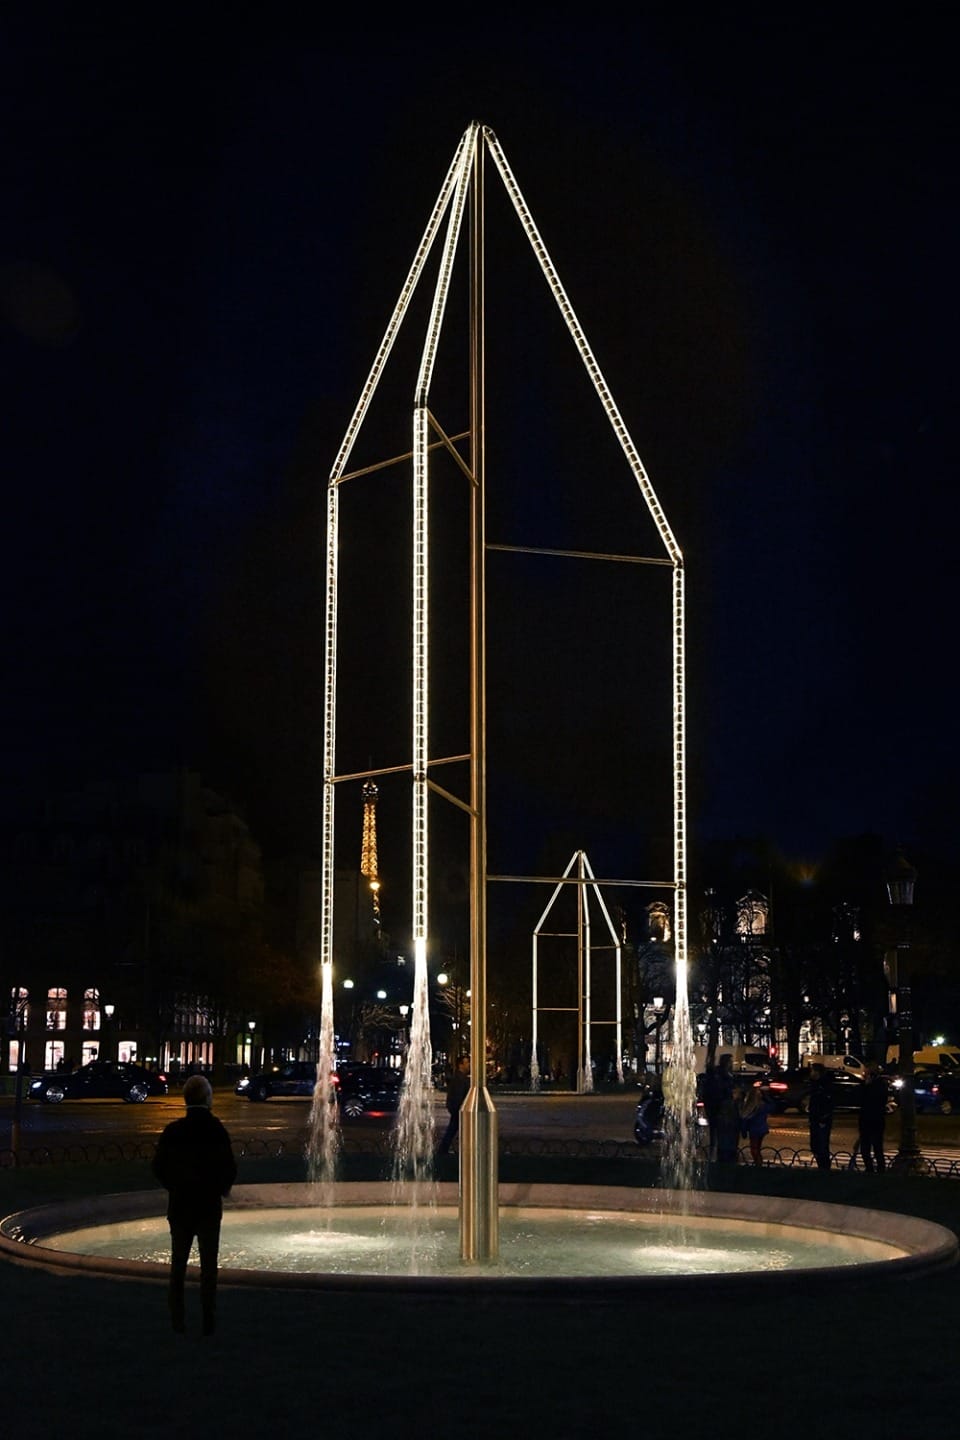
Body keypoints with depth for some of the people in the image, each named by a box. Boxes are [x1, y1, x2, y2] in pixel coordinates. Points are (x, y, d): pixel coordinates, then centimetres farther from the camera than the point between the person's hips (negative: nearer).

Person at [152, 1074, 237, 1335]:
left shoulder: (173, 1131, -7)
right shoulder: (217, 1131, -13)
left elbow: (159, 1167, -3)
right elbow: (229, 1169, -11)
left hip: (179, 1206, 2)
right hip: (209, 1206, -2)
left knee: (178, 1264, 10)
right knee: (208, 1265, 6)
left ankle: (177, 1321, 9)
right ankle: (208, 1321, 5)